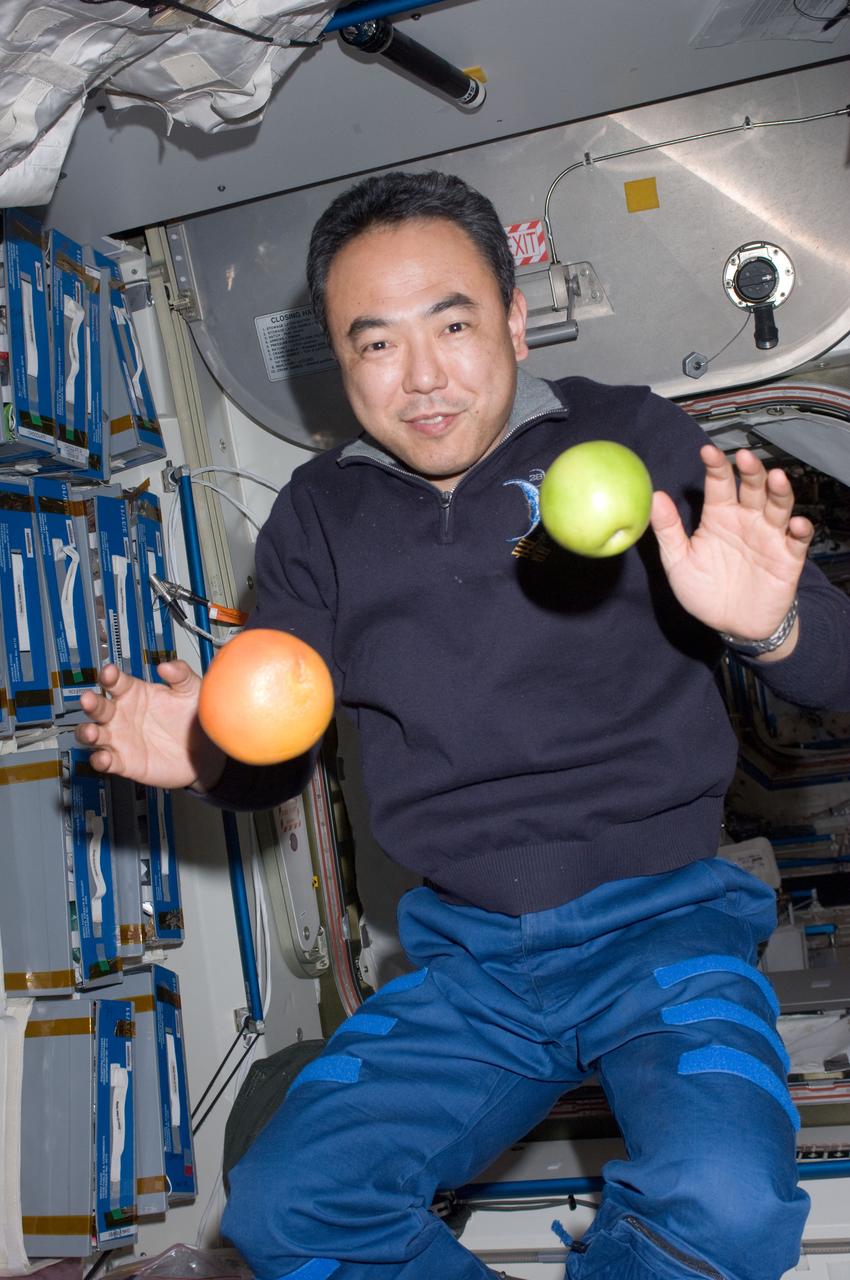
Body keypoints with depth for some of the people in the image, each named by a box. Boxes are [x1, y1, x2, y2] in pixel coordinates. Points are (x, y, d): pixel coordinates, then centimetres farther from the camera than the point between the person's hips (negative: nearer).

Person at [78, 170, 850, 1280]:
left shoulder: (633, 440, -4)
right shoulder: (320, 519, 6)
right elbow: (276, 759, 12)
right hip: (468, 959, 3)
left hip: (659, 925, -3)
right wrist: (207, 758, -12)